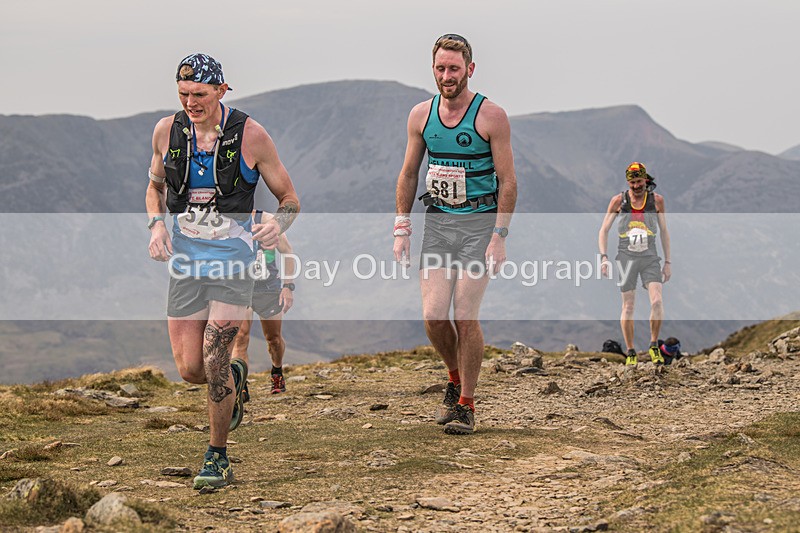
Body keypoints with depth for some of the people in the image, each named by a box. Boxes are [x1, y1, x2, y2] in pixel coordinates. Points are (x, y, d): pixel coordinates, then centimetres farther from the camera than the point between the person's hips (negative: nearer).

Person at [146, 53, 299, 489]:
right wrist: (156, 225, -1)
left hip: (232, 256, -3)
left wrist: (278, 225, -22)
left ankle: (217, 457, 6)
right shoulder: (167, 131, 0)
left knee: (214, 361, -13)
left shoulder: (250, 135, -9)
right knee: (190, 369, 0)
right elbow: (155, 185, 19)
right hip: (185, 258, 3)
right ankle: (235, 377, 37)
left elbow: (290, 199, 1)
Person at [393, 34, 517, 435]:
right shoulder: (421, 115, 6)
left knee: (465, 316, -9)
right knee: (433, 315, -6)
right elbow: (408, 174, 15)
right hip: (437, 222, 4)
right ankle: (455, 378, 22)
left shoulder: (491, 116, -7)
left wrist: (499, 236, -13)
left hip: (479, 223, -4)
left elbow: (507, 181, -7)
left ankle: (466, 404, 4)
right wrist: (402, 229, 8)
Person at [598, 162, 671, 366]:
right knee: (628, 307, 1)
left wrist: (668, 262, 7)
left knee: (657, 301, -16)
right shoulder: (619, 200, -1)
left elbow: (664, 232, 9)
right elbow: (604, 230, 4)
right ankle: (630, 352, 12)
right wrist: (604, 257, -8)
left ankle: (654, 346, 1)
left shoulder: (657, 200, 1)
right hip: (626, 257, 0)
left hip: (650, 257, 0)